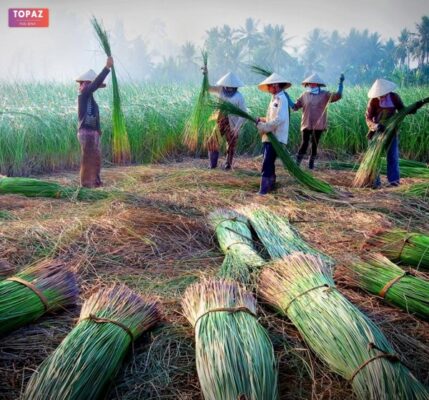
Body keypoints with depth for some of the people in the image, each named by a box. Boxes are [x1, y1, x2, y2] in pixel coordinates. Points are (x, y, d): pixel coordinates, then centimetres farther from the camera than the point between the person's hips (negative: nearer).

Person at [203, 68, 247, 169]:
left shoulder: (239, 97, -13)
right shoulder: (221, 90, 0)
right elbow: (208, 88, 7)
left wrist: (237, 128, -18)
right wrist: (206, 75, -6)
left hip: (232, 125, -4)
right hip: (220, 123, 4)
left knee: (231, 146, 9)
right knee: (212, 142, 3)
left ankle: (228, 164, 28)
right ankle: (213, 164, 17)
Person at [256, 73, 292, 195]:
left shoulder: (281, 99, -13)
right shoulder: (275, 98, 16)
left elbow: (279, 119, -23)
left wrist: (263, 127, -17)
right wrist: (263, 120, 6)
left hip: (275, 137, -10)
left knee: (267, 163, -12)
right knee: (269, 162, 16)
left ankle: (264, 189, -10)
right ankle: (271, 184, 28)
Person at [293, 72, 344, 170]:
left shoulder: (324, 95, 4)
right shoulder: (304, 95, 7)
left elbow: (338, 95, -5)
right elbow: (295, 107, 6)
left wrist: (341, 82, -10)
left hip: (318, 125, 1)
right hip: (306, 125, 0)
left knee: (314, 145, 8)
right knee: (304, 144, -8)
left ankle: (311, 163, 22)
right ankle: (297, 163, -1)